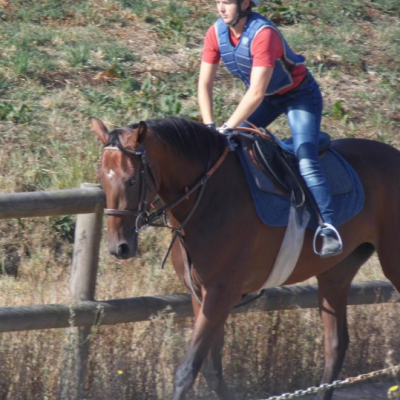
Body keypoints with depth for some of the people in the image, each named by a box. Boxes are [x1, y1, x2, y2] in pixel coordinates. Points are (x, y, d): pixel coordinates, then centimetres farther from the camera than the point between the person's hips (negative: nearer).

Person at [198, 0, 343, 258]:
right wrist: (210, 127, -20)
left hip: (300, 95, -7)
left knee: (305, 161, -22)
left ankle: (328, 228, -28)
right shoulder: (216, 34, -13)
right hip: (267, 98, 7)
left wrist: (228, 128, -35)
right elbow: (205, 84, -9)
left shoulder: (264, 34, -34)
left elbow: (256, 93, -36)